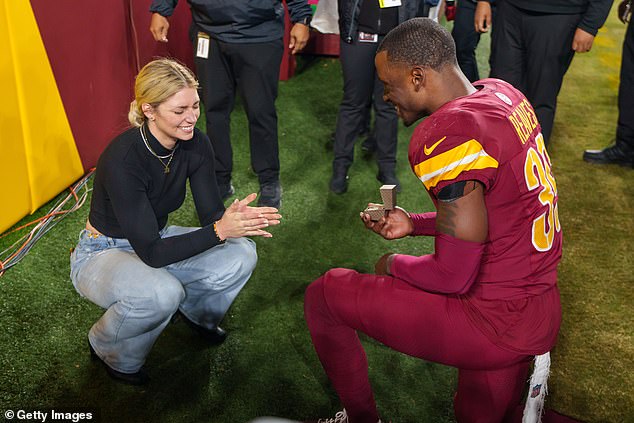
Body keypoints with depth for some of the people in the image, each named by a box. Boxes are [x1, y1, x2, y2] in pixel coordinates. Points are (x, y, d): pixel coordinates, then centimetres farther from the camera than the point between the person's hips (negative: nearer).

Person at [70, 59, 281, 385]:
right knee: (161, 292, -38)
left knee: (241, 255, -17)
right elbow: (151, 252, -33)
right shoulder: (122, 159, -33)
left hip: (157, 239, 6)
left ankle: (196, 311, 16)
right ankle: (109, 350, -3)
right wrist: (219, 230, -41)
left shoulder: (196, 145, -14)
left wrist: (238, 219, -33)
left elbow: (211, 214, -10)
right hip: (103, 253, -6)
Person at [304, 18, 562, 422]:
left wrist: (394, 265, -4)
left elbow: (453, 277, -23)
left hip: (496, 324, -9)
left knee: (324, 295, 4)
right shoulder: (502, 93, 1)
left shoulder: (446, 136, -26)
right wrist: (414, 224, 11)